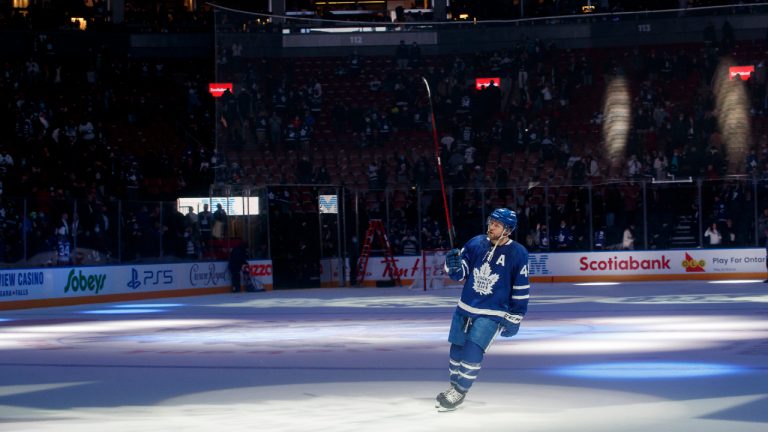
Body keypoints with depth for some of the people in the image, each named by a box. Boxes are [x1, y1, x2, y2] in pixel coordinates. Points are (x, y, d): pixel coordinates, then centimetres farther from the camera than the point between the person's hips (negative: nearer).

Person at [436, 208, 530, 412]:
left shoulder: (518, 253, -11)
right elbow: (460, 273, 4)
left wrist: (514, 318, -4)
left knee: (472, 351, -16)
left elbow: (521, 290, -5)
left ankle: (460, 391, 1)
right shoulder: (475, 243, -2)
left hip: (492, 314, -4)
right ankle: (455, 386, 33)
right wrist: (454, 266, -20)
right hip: (465, 308, 4)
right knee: (457, 349, 12)